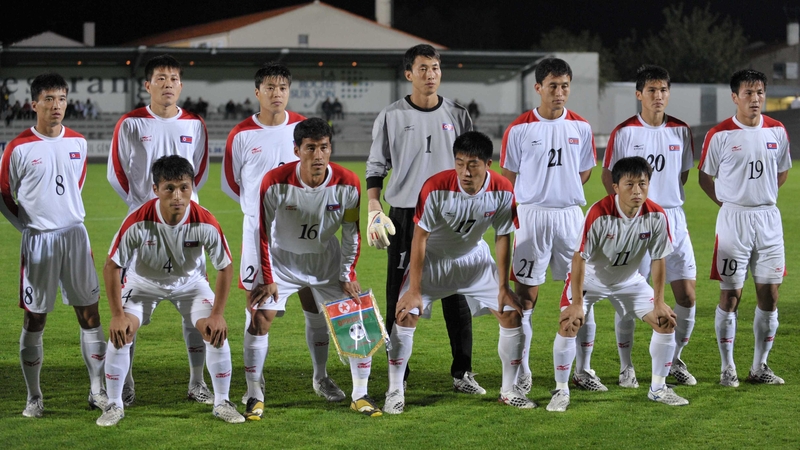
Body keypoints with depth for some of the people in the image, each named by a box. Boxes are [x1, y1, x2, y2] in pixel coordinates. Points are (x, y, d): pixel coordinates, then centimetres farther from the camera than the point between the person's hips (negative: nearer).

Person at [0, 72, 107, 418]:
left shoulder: (78, 143, 5)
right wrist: (29, 225, 3)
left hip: (75, 236, 4)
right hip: (38, 241, -3)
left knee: (90, 314, 2)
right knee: (34, 320, 2)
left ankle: (98, 392, 8)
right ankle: (34, 398, 10)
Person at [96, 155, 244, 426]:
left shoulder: (206, 223, -30)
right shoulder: (137, 222, -34)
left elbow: (225, 268, -15)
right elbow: (111, 266, -22)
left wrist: (217, 314, -17)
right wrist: (117, 315, -23)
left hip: (190, 282, 1)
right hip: (143, 282, -1)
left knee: (217, 332, -14)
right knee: (120, 333, -17)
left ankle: (222, 403, 5)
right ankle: (114, 405, 1)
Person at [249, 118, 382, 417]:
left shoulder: (348, 184, -19)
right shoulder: (275, 182, -24)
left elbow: (352, 233, -4)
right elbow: (261, 233, -13)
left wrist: (348, 275, -4)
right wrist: (267, 279, -11)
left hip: (328, 259, 2)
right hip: (283, 258, -2)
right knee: (260, 317, -15)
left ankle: (360, 395, 9)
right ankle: (254, 397, -3)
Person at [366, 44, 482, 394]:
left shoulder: (458, 116, 7)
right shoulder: (391, 117, 2)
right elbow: (376, 167, 5)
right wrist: (374, 210, -6)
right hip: (404, 217, -1)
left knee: (458, 297, 1)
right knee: (400, 299, 0)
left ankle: (462, 373, 7)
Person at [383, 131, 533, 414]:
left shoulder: (503, 191, -21)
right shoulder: (436, 188, -30)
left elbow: (502, 238, -8)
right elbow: (420, 237, -22)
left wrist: (503, 288, -5)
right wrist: (415, 290, -21)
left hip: (475, 258, 3)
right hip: (432, 258, -3)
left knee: (512, 314, -3)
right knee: (406, 315, -17)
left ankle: (509, 391, 12)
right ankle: (395, 392, -3)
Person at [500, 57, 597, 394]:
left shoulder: (581, 127, 5)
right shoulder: (519, 129, -3)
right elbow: (508, 177, 4)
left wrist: (562, 193, 7)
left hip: (570, 216, 3)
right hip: (531, 215, -3)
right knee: (526, 295, 0)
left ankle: (583, 370, 13)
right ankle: (522, 372, 8)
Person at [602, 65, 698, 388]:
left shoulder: (681, 131, 5)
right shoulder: (624, 132, -4)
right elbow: (608, 176, 3)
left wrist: (669, 201, 9)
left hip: (673, 219, 3)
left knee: (687, 293, -1)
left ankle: (675, 361, 17)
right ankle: (626, 367, 10)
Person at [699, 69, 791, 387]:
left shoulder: (777, 131, 5)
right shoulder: (719, 135, -6)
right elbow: (705, 177, 4)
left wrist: (761, 195, 9)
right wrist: (730, 203, 0)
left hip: (769, 218, 4)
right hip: (733, 219, -4)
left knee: (770, 295, 4)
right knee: (730, 295, -2)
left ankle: (760, 367, 14)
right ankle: (728, 369, 6)